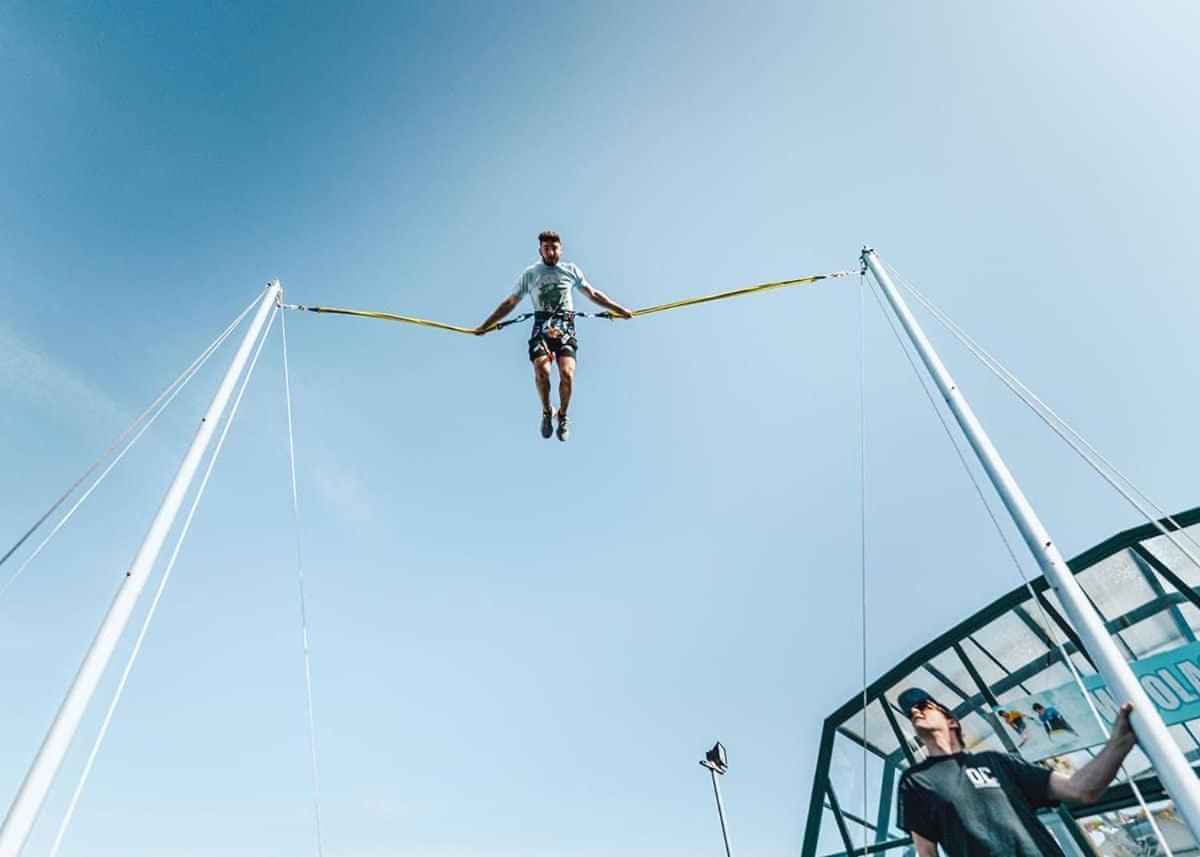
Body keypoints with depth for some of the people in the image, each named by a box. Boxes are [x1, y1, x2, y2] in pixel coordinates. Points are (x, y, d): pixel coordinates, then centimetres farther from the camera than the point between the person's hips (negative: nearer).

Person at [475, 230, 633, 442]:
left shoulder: (571, 270, 15)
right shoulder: (530, 274, 13)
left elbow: (593, 294, 24)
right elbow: (510, 303, 17)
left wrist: (620, 310, 23)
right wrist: (484, 326, 15)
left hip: (565, 327, 0)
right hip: (542, 327, 0)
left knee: (567, 373, -22)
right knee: (542, 371, -26)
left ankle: (563, 415, 3)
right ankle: (546, 412, 1)